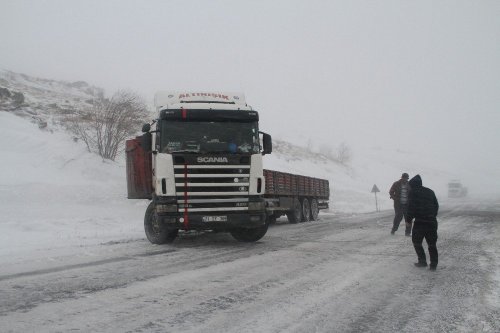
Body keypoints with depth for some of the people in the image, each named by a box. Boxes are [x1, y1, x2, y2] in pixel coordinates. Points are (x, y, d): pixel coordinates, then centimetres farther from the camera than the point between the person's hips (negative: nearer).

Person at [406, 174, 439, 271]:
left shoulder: (413, 192, -3)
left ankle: (422, 261, 8)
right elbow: (436, 206, 17)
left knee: (417, 242, 11)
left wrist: (409, 220, -3)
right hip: (432, 222, 5)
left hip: (420, 222, -5)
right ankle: (433, 264, 9)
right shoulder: (430, 192, 15)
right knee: (432, 244, 10)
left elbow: (411, 207, -10)